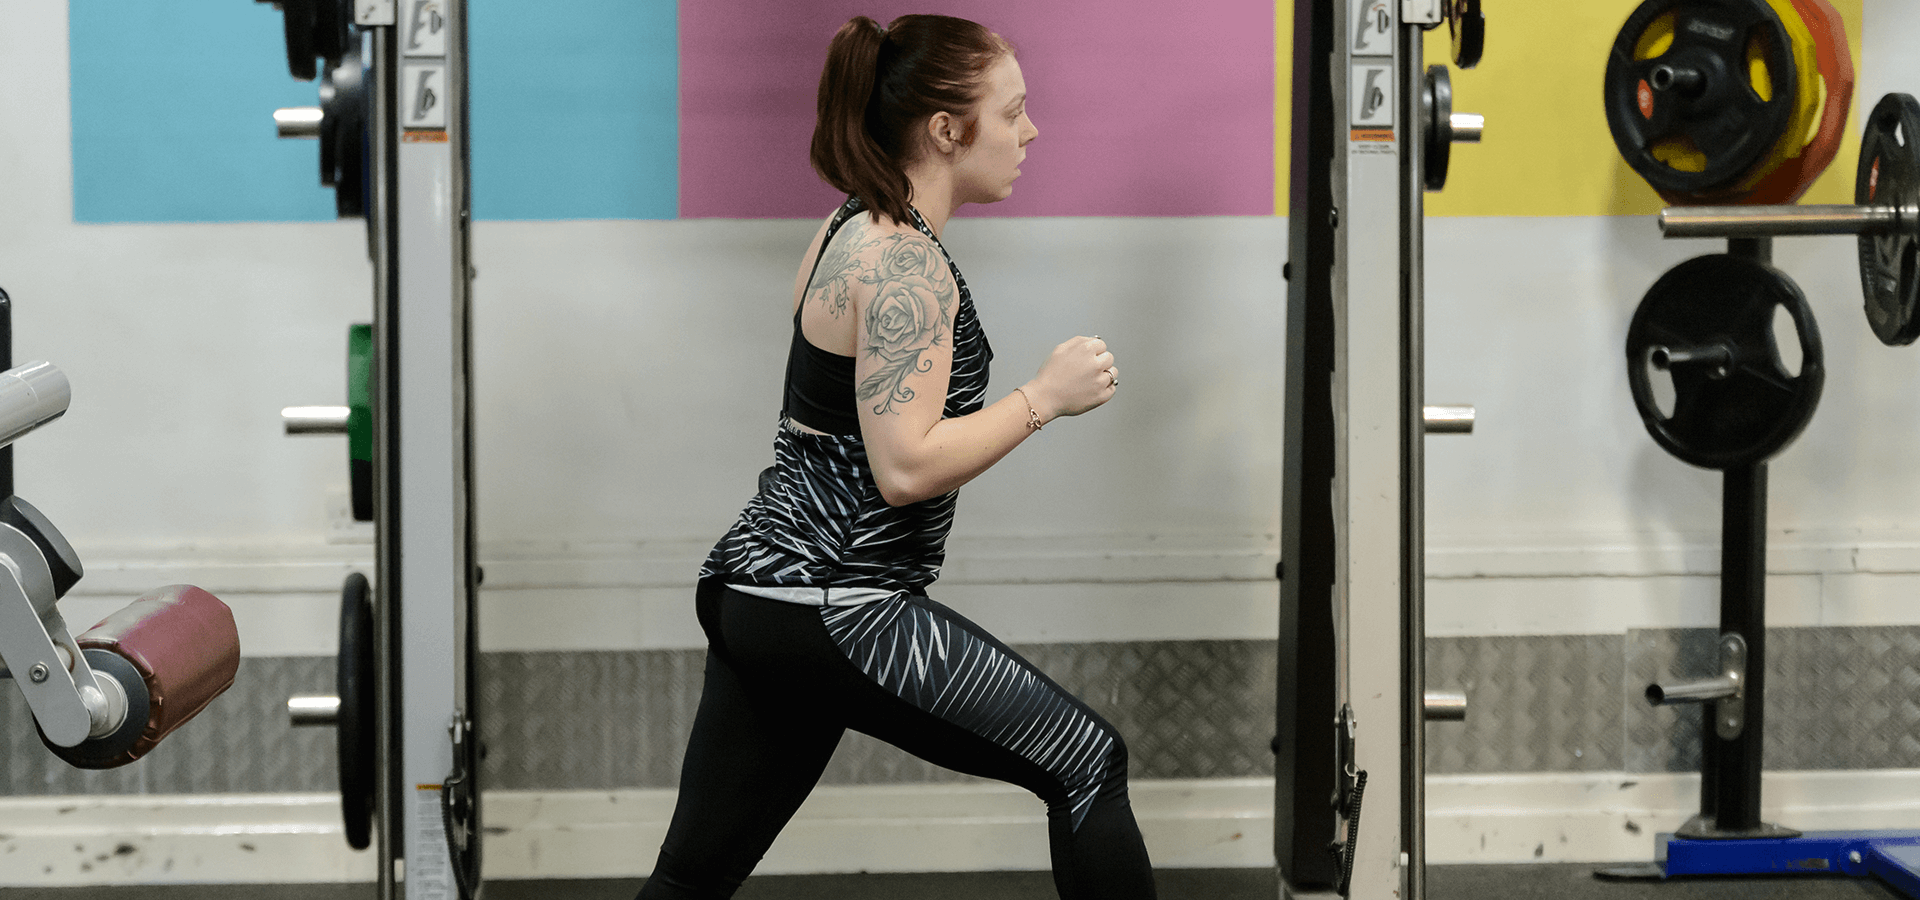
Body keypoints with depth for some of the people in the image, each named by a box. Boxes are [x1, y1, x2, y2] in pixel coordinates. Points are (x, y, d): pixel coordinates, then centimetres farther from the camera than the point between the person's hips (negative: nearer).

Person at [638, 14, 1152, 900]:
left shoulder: (852, 229, 15)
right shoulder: (904, 262, -15)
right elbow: (906, 467, -22)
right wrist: (1046, 396, -14)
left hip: (755, 592, 10)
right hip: (833, 606, -10)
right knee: (1087, 763, 1)